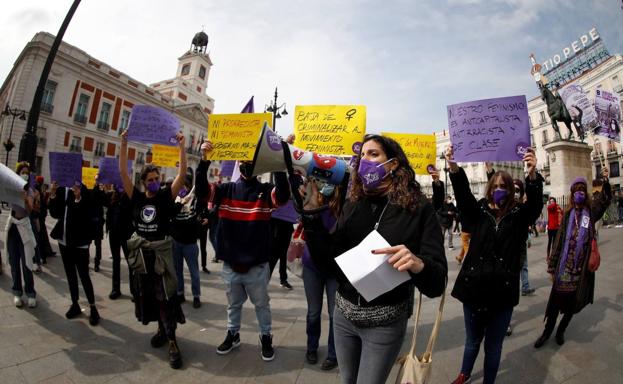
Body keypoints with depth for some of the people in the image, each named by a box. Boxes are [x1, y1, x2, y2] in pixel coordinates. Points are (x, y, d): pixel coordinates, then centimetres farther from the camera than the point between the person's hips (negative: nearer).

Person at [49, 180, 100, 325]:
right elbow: (55, 214, 3)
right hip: (64, 240, 6)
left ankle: (93, 308, 5)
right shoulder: (63, 192, 3)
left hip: (79, 242, -6)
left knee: (84, 276, -4)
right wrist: (53, 195, -8)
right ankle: (75, 304, 27)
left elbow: (87, 217, -20)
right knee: (70, 274, 14)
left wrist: (78, 198, -31)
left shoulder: (86, 194, -11)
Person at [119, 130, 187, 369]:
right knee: (147, 294, 14)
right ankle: (162, 329, 32)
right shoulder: (137, 198, 2)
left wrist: (182, 147, -20)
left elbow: (182, 174, -15)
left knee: (165, 295, -4)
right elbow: (123, 173, -3)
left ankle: (172, 341, 0)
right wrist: (124, 144, -8)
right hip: (141, 252, 4)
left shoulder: (166, 196, -5)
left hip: (161, 252, -4)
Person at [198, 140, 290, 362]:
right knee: (233, 304, 23)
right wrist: (204, 159, -24)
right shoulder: (226, 190, 2)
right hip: (230, 263, 2)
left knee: (261, 304, 16)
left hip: (257, 265, -2)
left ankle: (266, 337, 36)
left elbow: (283, 196, -26)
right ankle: (232, 334, 43)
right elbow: (201, 188, -11)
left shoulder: (266, 191, -6)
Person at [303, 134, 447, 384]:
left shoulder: (419, 208, -11)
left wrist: (418, 265, -37)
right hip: (344, 314, 4)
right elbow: (328, 264, -6)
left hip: (385, 322, -4)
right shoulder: (353, 204, 0)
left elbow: (437, 283, -15)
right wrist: (312, 214, -16)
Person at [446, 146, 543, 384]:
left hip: (503, 291, -1)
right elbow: (462, 193, -15)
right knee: (472, 341, 21)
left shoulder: (518, 215, 1)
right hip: (474, 287, 1)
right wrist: (453, 167, -34)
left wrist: (532, 175, -39)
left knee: (493, 346, 15)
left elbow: (535, 203, -19)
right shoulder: (478, 211, 1)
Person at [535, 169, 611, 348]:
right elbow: (559, 240, 2)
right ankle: (547, 331, 19)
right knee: (556, 300, 3)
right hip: (564, 266, 0)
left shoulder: (591, 211, 3)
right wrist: (552, 266, 0)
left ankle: (561, 330, 32)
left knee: (574, 301, 12)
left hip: (582, 266, 0)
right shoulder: (567, 214, 2)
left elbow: (604, 201, -17)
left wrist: (605, 182, -33)